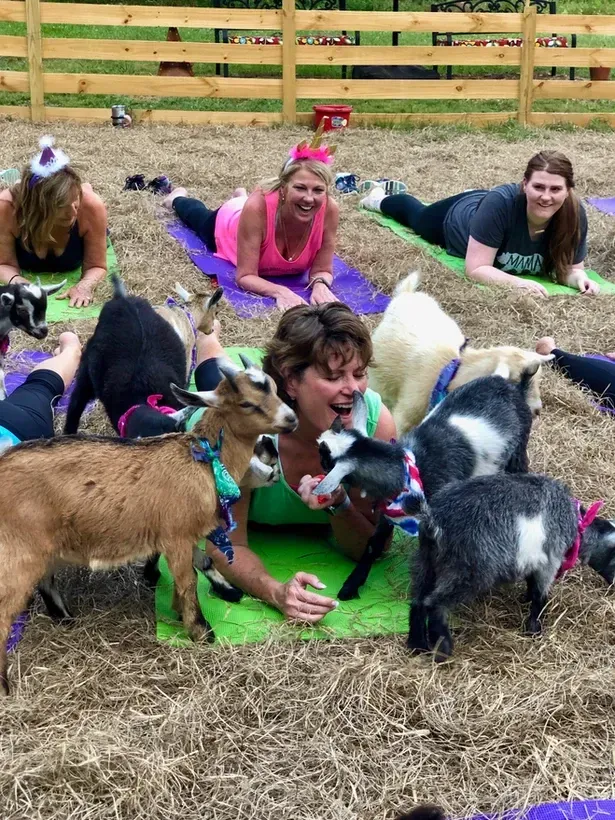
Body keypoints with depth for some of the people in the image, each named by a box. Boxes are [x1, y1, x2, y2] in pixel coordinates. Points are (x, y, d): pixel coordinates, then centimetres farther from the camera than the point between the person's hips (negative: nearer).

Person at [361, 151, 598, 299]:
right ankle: (380, 198, 61)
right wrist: (517, 282, -59)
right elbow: (476, 269, -44)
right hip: (457, 218, -3)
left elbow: (570, 268, -23)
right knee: (416, 215, 30)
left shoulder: (575, 214, -37)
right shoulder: (500, 203, -47)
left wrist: (579, 278, -46)